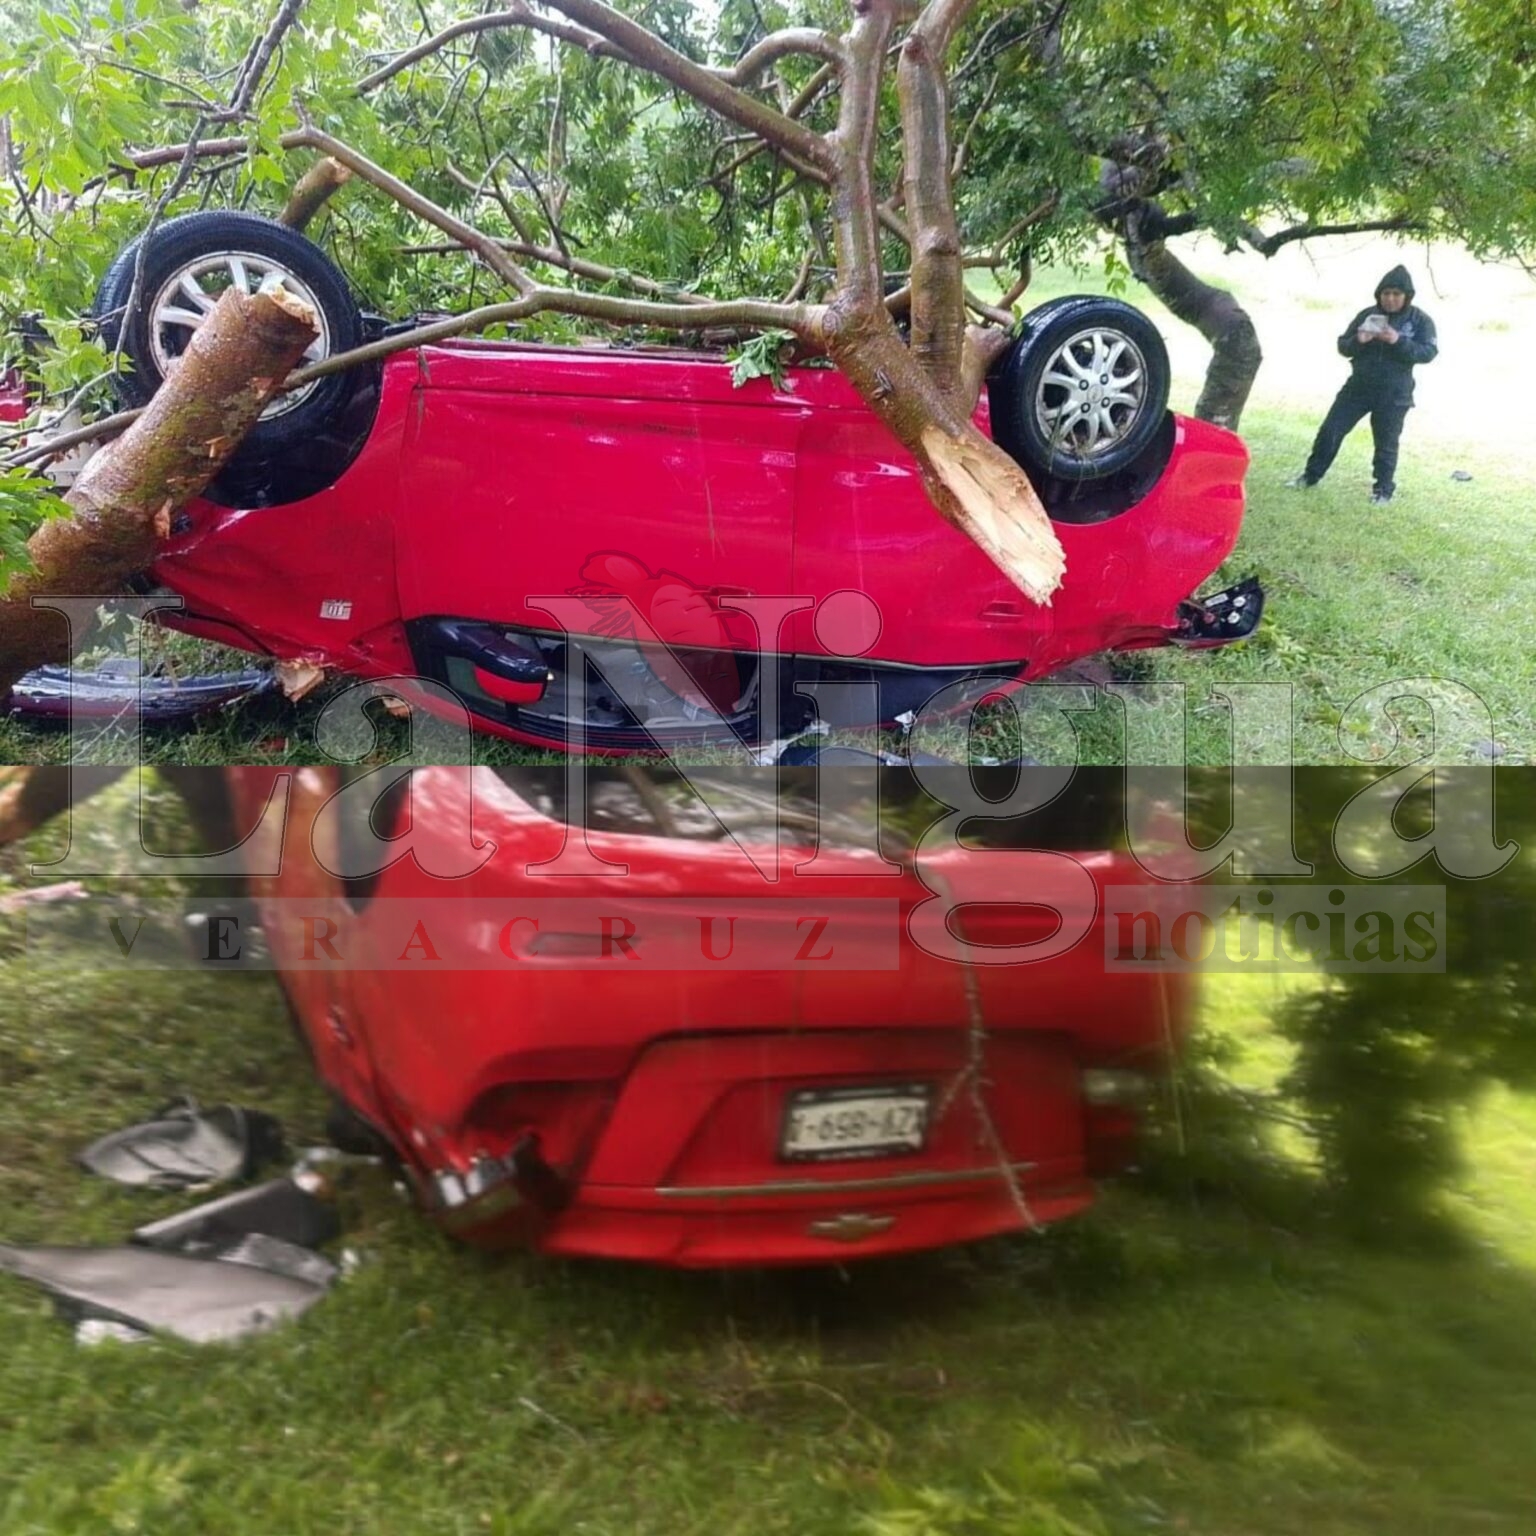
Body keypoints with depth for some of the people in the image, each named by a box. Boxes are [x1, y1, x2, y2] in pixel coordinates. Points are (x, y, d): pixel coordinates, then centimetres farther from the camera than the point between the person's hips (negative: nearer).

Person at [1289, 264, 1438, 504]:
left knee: (1386, 444, 4)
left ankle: (1383, 489, 17)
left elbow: (1428, 353, -14)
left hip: (1393, 394, -3)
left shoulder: (1420, 320, -4)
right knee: (1330, 430, 3)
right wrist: (1357, 341, -19)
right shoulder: (1367, 315, 3)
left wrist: (1399, 341, -28)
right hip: (1358, 386, 3)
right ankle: (1311, 475, 17)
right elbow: (1343, 346, 5)